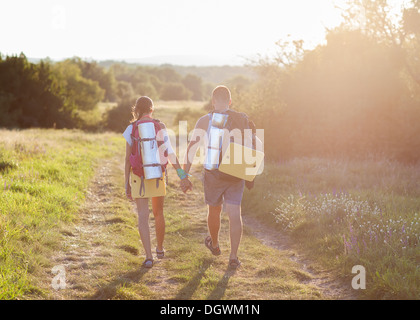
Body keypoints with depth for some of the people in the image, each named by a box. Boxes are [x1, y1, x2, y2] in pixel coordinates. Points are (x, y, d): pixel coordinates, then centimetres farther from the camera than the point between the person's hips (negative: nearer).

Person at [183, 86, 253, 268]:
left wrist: (185, 174, -5)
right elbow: (248, 148, 1)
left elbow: (191, 148, -9)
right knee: (234, 213, 2)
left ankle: (215, 245, 41)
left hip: (214, 174, -1)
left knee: (214, 210, 19)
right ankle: (233, 257, -1)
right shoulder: (241, 120, 0)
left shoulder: (204, 121, -5)